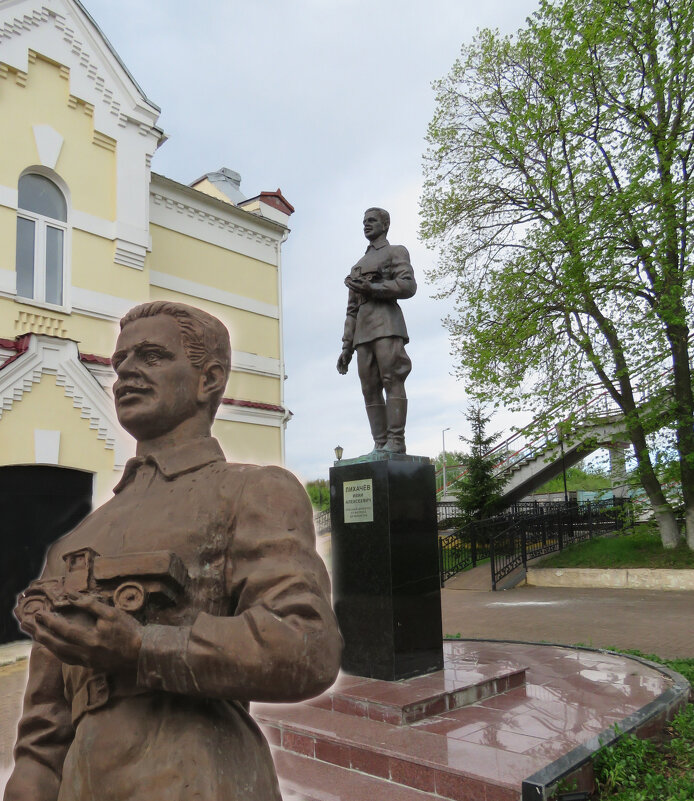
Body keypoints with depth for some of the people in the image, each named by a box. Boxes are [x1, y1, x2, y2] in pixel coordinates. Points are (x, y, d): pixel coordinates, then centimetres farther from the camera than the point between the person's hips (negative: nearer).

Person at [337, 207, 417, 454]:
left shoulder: (396, 252, 14)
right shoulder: (358, 266, 32)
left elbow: (408, 286, -5)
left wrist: (369, 287, -10)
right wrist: (346, 347, 17)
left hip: (386, 322, -6)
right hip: (363, 332, 6)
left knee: (391, 380, -16)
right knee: (370, 389, -3)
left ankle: (395, 441, -20)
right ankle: (380, 444, -5)